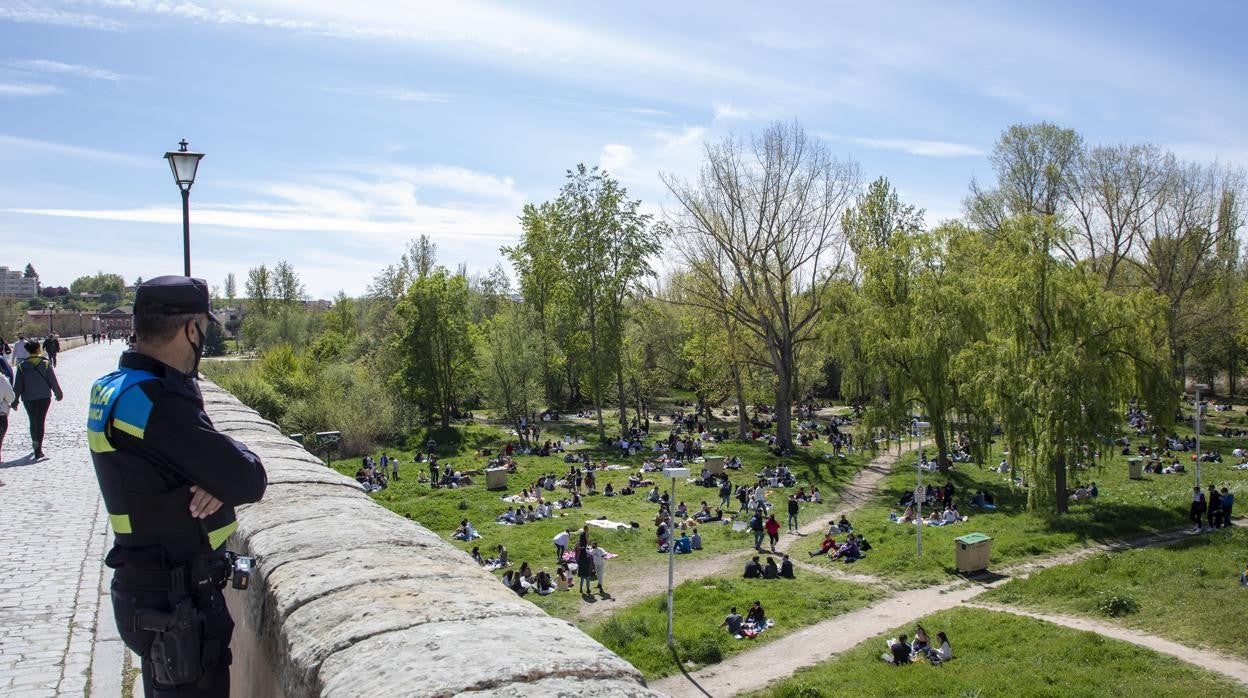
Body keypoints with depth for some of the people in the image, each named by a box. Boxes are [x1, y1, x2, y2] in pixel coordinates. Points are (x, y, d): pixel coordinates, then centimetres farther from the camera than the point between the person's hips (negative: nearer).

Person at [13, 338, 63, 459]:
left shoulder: (22, 366, -3)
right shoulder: (45, 363, -8)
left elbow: (17, 385, 0)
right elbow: (53, 381, -2)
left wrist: (15, 401, 6)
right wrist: (58, 394, 11)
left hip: (28, 398, 1)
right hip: (44, 397, -1)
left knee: (32, 421, 18)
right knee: (40, 422, 1)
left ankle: (35, 444, 24)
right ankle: (38, 449, -4)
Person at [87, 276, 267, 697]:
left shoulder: (113, 387, 4)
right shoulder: (156, 402, -26)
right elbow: (249, 482, -25)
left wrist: (217, 478, -13)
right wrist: (225, 476, -3)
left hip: (146, 588, 10)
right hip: (175, 601, -10)